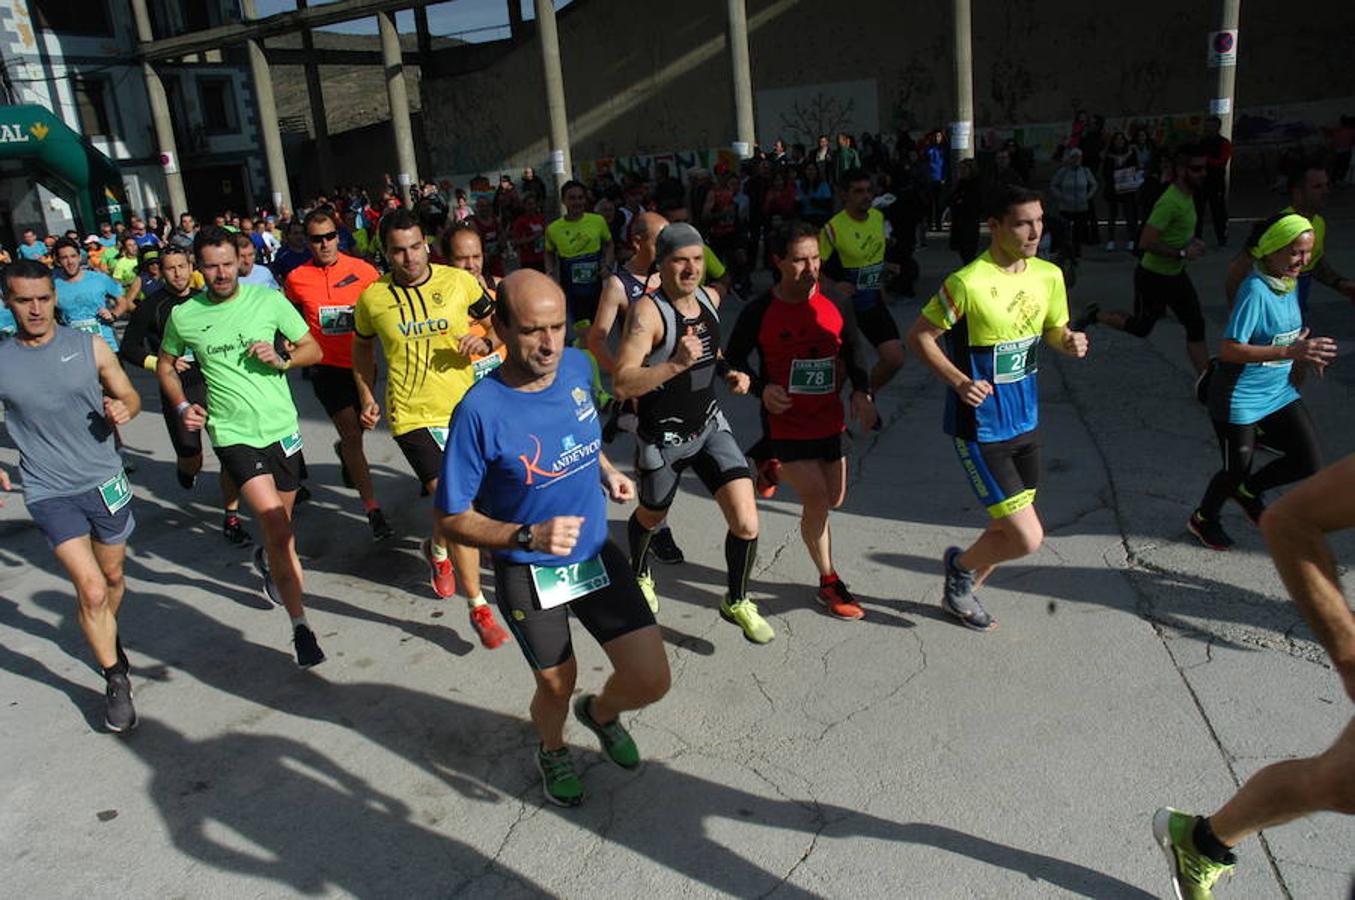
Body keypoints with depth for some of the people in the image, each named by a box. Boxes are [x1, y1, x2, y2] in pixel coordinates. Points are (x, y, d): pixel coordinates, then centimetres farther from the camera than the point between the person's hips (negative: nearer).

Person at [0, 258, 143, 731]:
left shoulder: (89, 346, -4)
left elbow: (130, 396, 6)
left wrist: (123, 409, -17)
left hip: (104, 480, 2)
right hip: (49, 492, -2)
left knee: (113, 577, 19)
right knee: (91, 591, -11)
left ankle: (106, 635, 50)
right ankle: (115, 680, 7)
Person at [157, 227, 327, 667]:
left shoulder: (269, 300, -2)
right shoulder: (184, 316, 0)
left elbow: (314, 349, 4)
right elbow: (165, 366, 17)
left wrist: (281, 358, -15)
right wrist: (182, 406, 1)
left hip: (281, 427, 2)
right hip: (233, 434, -2)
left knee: (281, 522, 19)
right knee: (276, 524, -18)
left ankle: (267, 560, 55)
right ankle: (300, 624, -11)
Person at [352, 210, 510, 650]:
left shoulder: (459, 281, -4)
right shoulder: (372, 298, -3)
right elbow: (362, 347, 15)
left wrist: (486, 341, -15)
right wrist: (367, 395, 7)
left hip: (463, 408, 2)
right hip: (411, 415, -2)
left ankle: (438, 549, 54)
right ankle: (477, 606, -5)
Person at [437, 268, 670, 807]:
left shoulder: (577, 367, -9)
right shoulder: (480, 411, -25)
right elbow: (454, 520, -18)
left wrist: (606, 471, -4)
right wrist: (529, 535, -32)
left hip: (596, 554, 4)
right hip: (528, 574, -4)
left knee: (651, 682, 1)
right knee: (557, 685, 16)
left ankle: (600, 712, 38)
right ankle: (552, 751, 53)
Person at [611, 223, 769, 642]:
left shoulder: (710, 298, -1)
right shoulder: (647, 310, -23)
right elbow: (621, 385, -32)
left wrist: (731, 371, 2)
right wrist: (677, 364, -43)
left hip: (710, 426, 5)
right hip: (663, 438, -4)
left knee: (746, 523, -8)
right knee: (651, 516, 21)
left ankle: (736, 601, 19)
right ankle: (640, 575, 56)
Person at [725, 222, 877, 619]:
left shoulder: (837, 306, -1)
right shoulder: (759, 312, -11)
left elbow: (852, 355, 11)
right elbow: (734, 359, -1)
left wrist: (861, 392, -7)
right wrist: (761, 388, -18)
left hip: (830, 420, 5)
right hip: (786, 422, -5)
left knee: (834, 499, 14)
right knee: (817, 500, -11)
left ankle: (772, 466, 40)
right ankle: (829, 583, 7)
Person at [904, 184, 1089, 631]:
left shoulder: (1049, 275, 1)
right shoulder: (967, 283, -20)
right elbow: (919, 335, -11)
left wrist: (1070, 342, -8)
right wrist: (959, 381, -22)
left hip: (1025, 422, 8)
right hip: (980, 429, -7)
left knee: (1013, 529, 17)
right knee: (1027, 538, -9)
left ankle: (960, 591, 41)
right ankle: (961, 565, 22)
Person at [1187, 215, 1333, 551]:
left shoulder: (1291, 283, 2)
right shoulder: (1255, 290, -24)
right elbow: (1228, 350, -30)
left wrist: (1306, 350, 0)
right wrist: (1290, 351, -33)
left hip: (1279, 391, 8)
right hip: (1239, 399, -8)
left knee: (1311, 462, 4)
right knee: (1237, 470, 8)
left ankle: (1248, 491, 31)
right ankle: (1203, 519, 36)